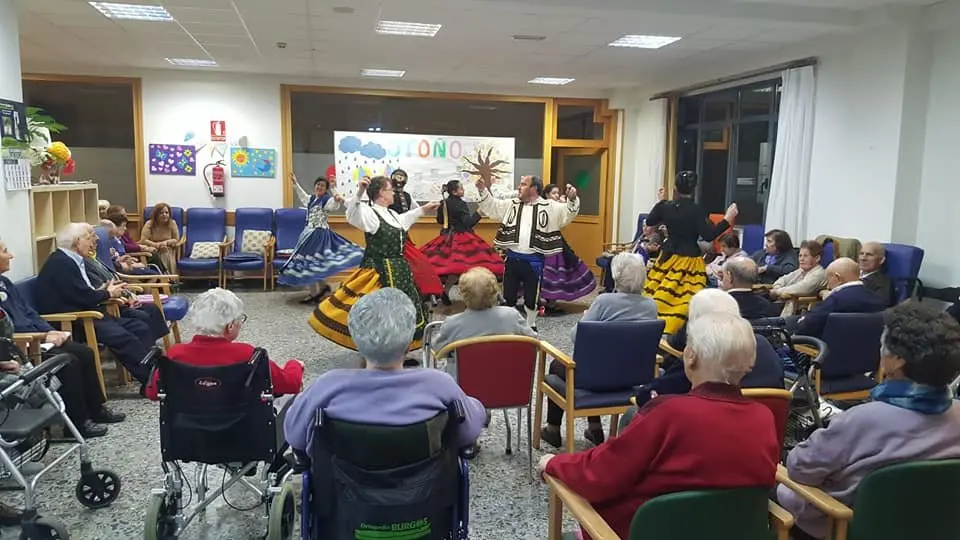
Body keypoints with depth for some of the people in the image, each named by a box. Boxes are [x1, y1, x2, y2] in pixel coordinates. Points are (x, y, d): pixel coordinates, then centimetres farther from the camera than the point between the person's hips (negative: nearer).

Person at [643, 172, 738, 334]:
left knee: (658, 296, 14)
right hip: (688, 261, -5)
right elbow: (708, 235, -17)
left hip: (668, 257, 6)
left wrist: (660, 201, 25)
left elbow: (649, 222, 16)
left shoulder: (666, 206, -1)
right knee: (684, 300, -2)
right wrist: (727, 220, -12)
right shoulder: (696, 210, -16)